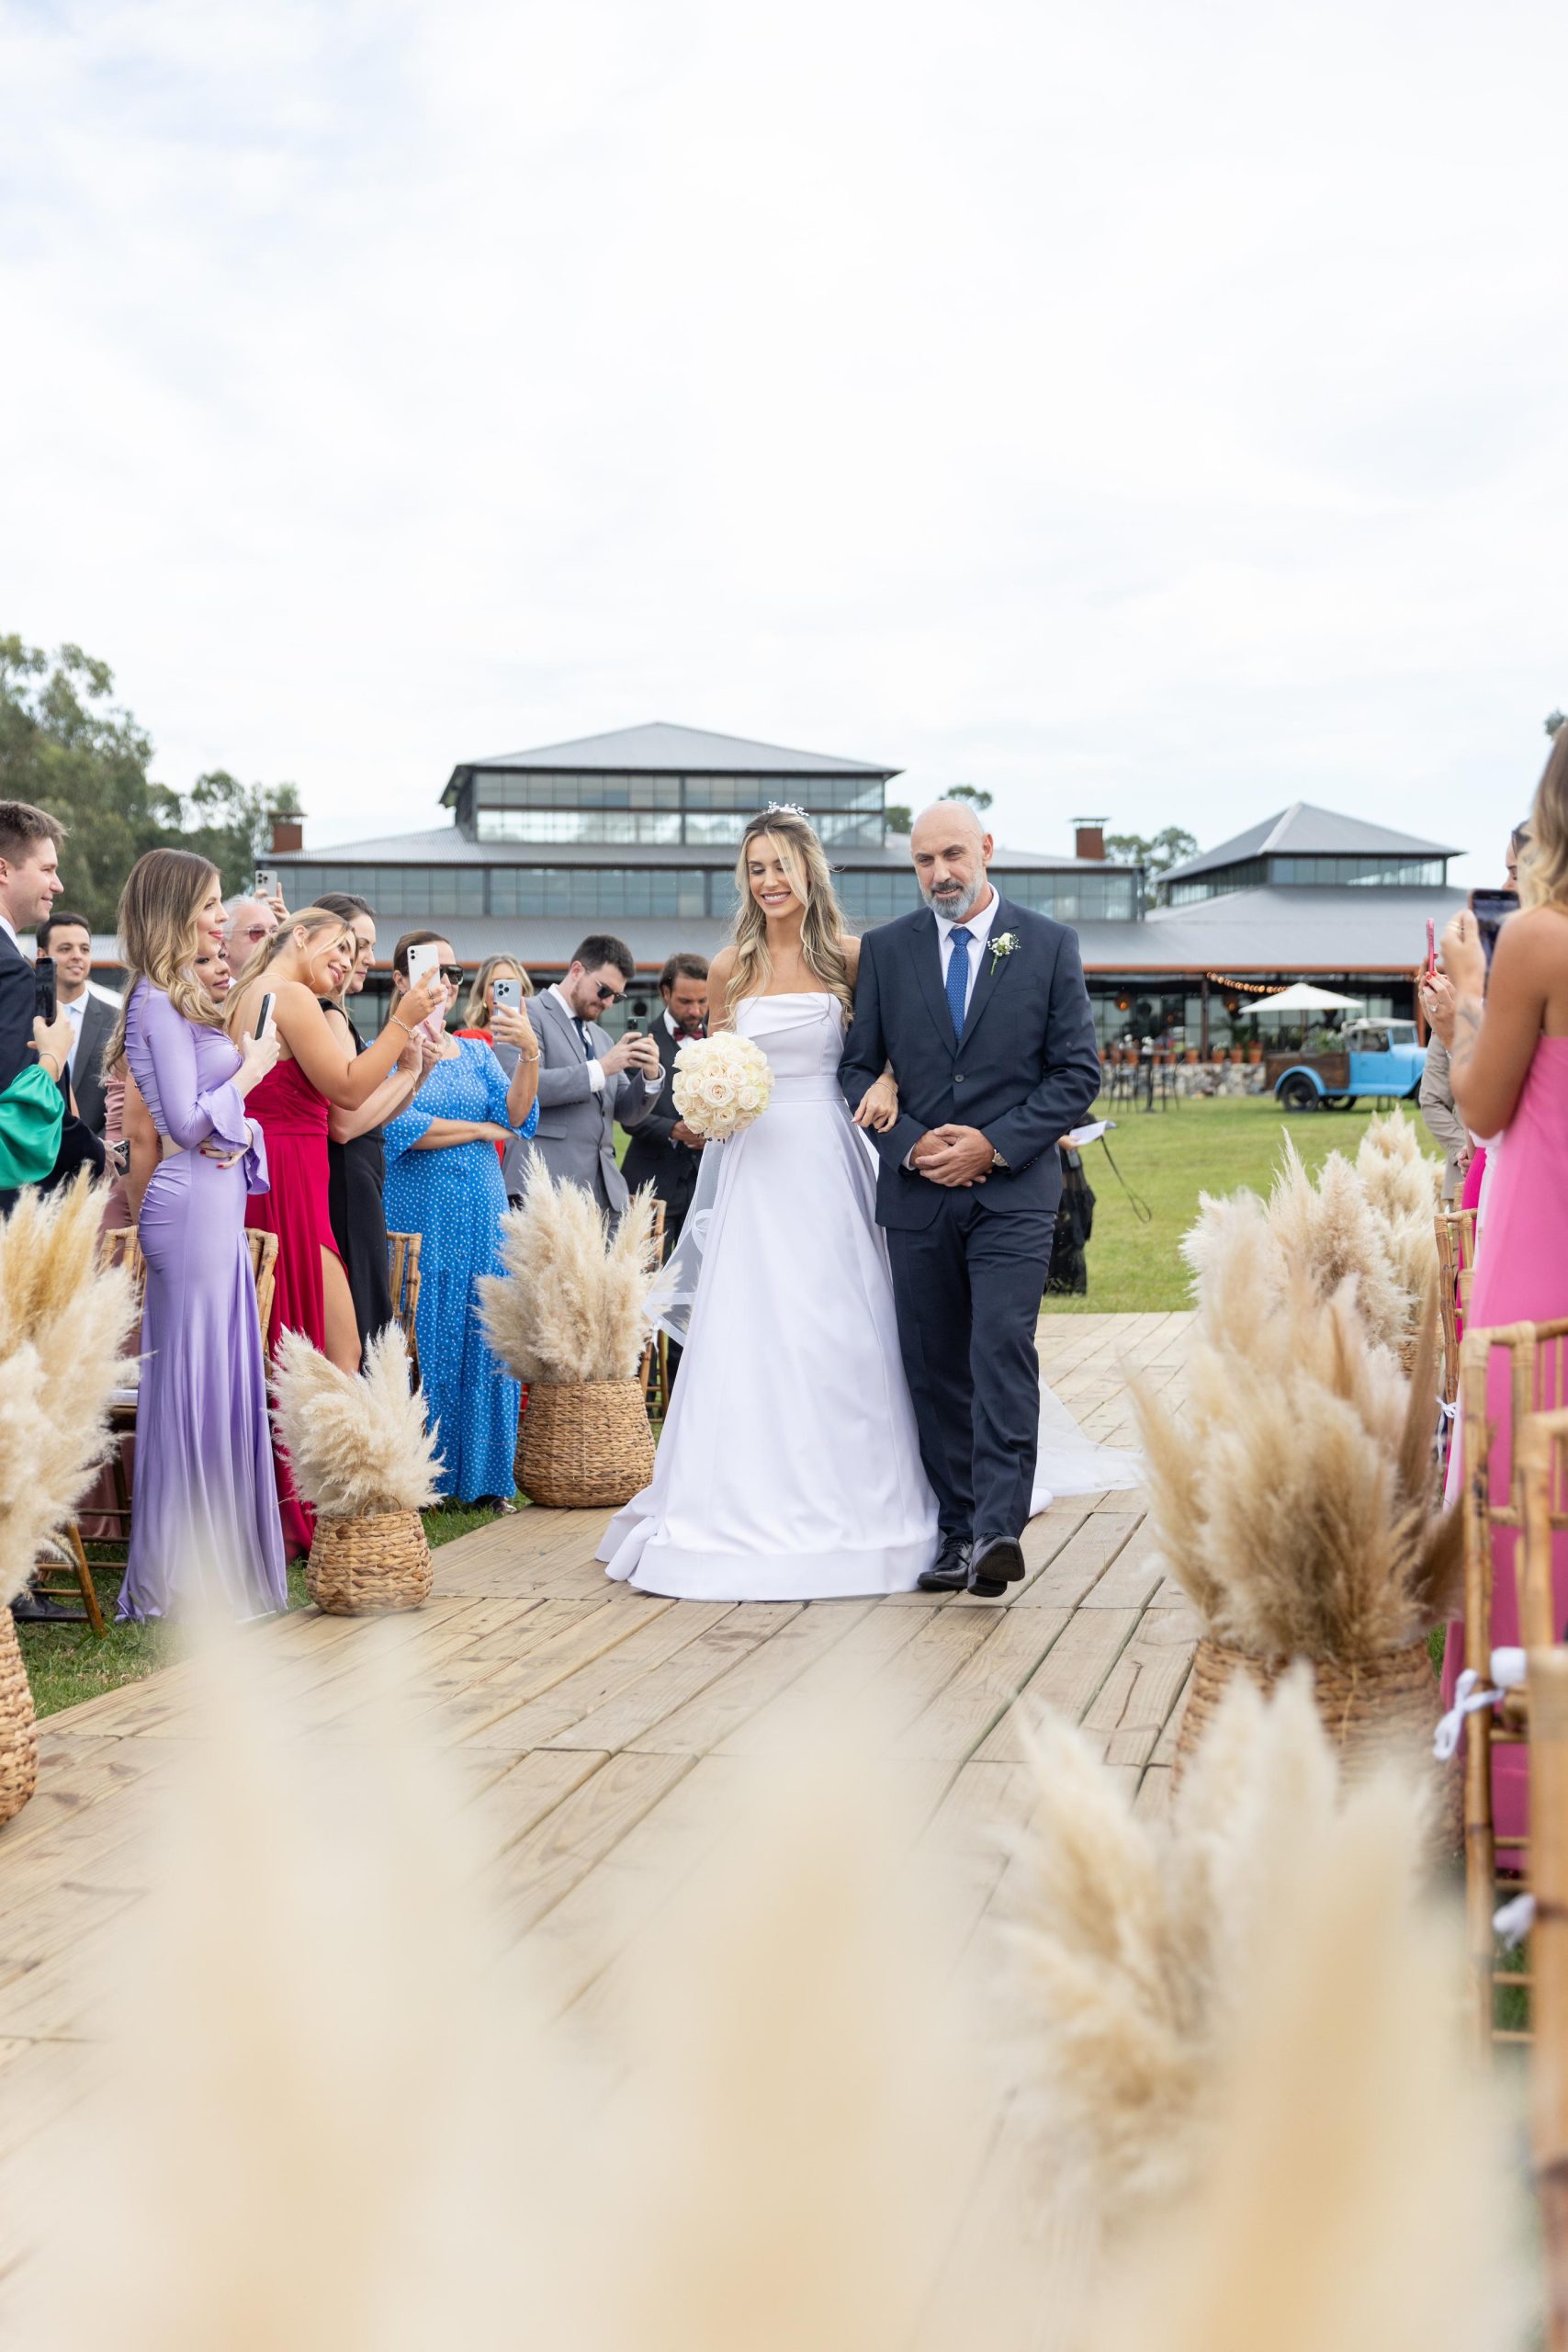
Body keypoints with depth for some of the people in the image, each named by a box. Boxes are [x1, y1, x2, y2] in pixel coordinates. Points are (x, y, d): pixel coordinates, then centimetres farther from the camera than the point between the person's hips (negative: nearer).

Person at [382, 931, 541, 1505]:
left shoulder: (476, 1051, 15)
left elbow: (517, 1116, 0)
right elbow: (398, 1128, -13)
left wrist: (530, 1053, -17)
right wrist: (480, 1129, -4)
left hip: (481, 1219, 5)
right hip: (417, 1217, -5)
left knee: (480, 1340, 5)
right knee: (422, 1342, -3)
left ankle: (481, 1475, 13)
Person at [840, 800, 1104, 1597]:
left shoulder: (1049, 944, 3)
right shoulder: (885, 949, 9)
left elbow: (1077, 1072, 1)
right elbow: (859, 1068, 9)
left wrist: (995, 1143, -10)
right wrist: (909, 1144, -8)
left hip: (1013, 1186, -3)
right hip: (917, 1193, 3)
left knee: (1003, 1348, -16)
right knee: (933, 1367, 5)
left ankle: (998, 1528, -20)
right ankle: (958, 1531, 13)